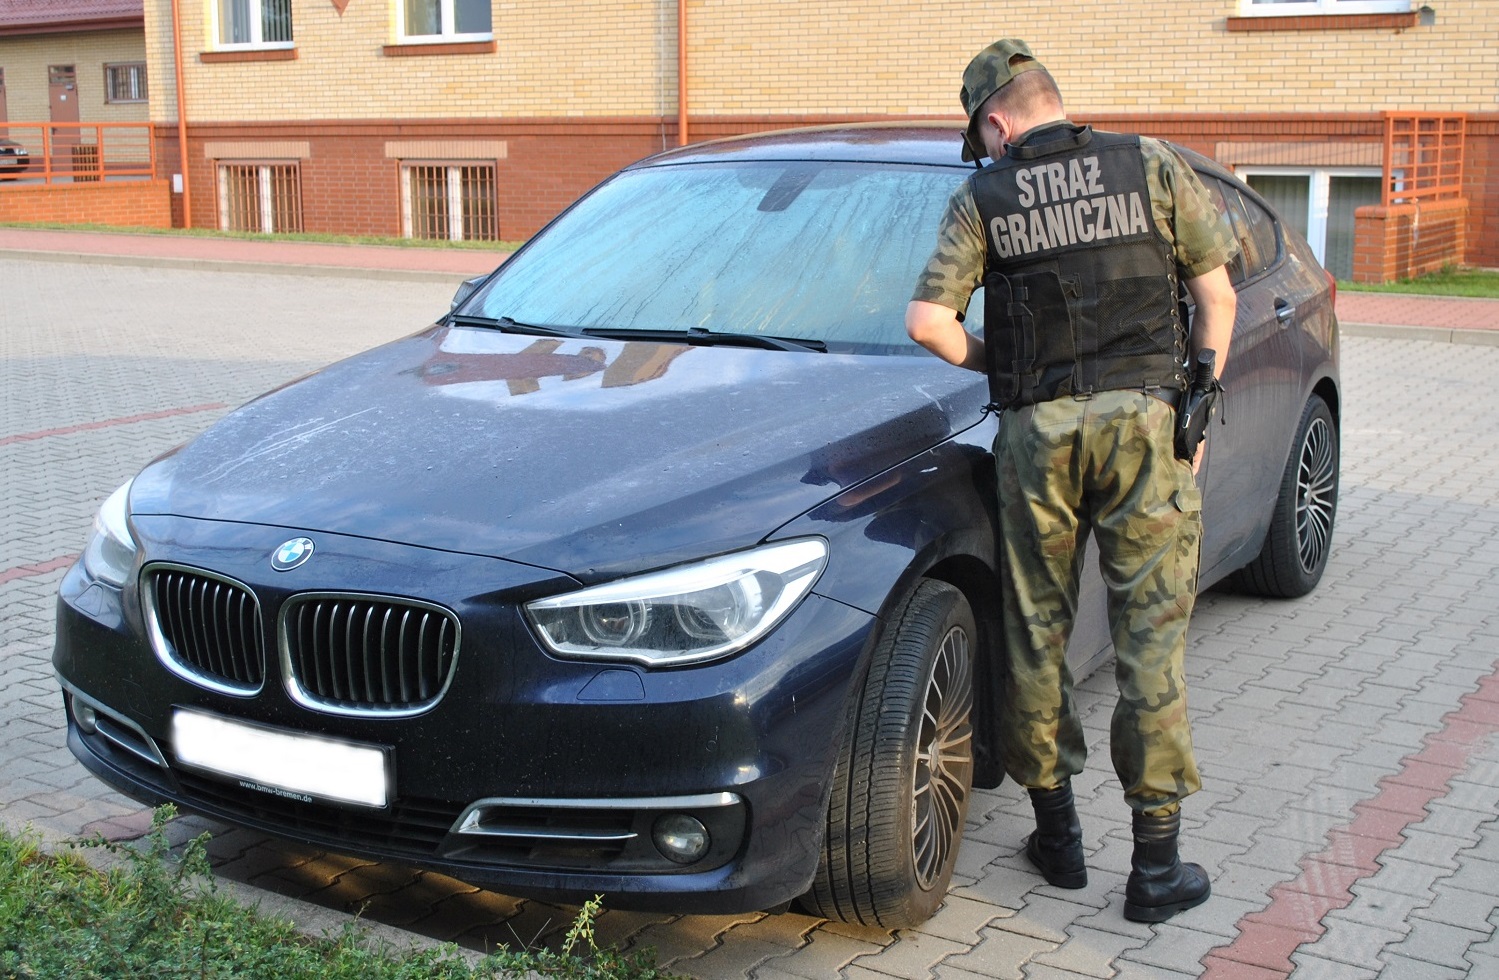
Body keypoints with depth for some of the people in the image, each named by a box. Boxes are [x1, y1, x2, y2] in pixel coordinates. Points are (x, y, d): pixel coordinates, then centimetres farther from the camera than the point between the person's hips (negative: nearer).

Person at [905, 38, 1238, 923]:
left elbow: (928, 320, -5)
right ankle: (1157, 865, 7)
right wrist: (1197, 406, 14)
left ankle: (1057, 833, 23)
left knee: (1036, 633, 13)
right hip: (1144, 417, 0)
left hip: (1038, 429, 0)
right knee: (1151, 634, 3)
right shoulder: (1153, 167, 6)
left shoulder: (982, 198, 3)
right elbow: (1218, 296, 6)